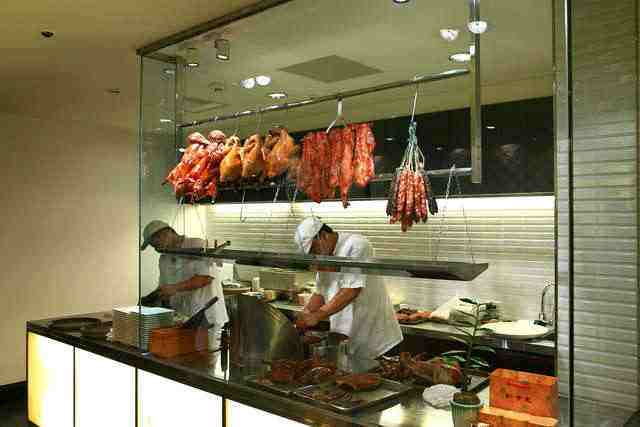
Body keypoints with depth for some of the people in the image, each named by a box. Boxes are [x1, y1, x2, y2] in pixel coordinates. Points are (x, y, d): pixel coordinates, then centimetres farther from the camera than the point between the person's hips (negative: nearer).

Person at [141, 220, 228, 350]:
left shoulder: (198, 246, -6)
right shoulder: (163, 260, 17)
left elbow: (206, 277, -18)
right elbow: (163, 288, 22)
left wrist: (175, 288, -22)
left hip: (207, 318, -6)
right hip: (181, 320, 6)